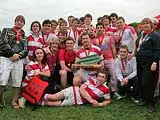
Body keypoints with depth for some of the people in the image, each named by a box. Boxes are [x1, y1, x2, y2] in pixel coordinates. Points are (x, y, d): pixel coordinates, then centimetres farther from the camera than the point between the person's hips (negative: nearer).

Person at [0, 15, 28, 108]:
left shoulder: (24, 37, 20)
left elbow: (26, 50, 10)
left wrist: (18, 55, -10)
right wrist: (12, 54, -10)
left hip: (19, 60, 3)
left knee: (17, 82, 1)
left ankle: (14, 101, 12)